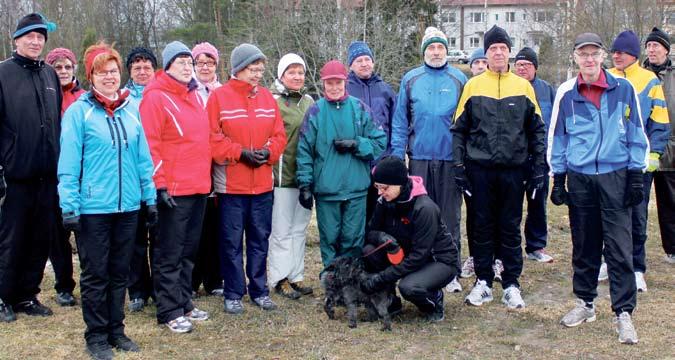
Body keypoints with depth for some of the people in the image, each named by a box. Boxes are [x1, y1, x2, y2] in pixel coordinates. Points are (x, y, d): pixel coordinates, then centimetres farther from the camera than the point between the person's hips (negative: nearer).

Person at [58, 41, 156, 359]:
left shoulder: (131, 108, 7)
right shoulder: (78, 111, -6)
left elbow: (143, 158, 9)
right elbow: (68, 164, -9)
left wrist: (150, 198, 8)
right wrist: (70, 207, -13)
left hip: (128, 206, 4)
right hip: (93, 208, -4)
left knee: (120, 272, 14)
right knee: (95, 274, 5)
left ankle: (116, 329, 27)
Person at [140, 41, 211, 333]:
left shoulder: (194, 96, 15)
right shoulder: (156, 97, -8)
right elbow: (149, 144, -13)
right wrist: (160, 184, -17)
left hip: (199, 187, 8)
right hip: (173, 189, -8)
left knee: (189, 251, 15)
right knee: (170, 254, 0)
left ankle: (184, 302, 27)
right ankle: (169, 312, 9)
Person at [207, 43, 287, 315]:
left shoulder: (267, 97, 9)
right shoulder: (219, 97, -5)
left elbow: (279, 134, 8)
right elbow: (213, 138, -11)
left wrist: (269, 152, -10)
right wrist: (241, 153, -17)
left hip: (263, 183, 4)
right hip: (230, 183, -4)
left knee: (260, 238, 12)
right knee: (231, 240, 4)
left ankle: (259, 290, 24)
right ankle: (233, 294, 16)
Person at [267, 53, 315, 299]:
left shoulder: (309, 102, 13)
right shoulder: (272, 101, -5)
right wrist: (269, 170, -12)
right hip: (281, 176, -6)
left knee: (299, 228, 11)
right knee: (281, 230, 1)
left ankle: (296, 276, 20)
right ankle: (280, 278, 10)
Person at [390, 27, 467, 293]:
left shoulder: (459, 80, 5)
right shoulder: (410, 79, 6)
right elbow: (400, 121, 6)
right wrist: (398, 156, -1)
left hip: (450, 159, 0)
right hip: (419, 158, 1)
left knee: (450, 218, 4)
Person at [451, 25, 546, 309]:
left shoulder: (524, 87, 5)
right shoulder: (473, 86, 4)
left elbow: (537, 131, 7)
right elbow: (459, 130, 5)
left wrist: (539, 169, 1)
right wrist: (459, 167, -2)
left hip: (513, 170, 0)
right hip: (479, 170, 0)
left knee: (510, 229, 7)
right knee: (482, 227, 7)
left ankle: (511, 284, 17)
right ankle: (483, 282, 19)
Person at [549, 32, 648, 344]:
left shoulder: (623, 89, 0)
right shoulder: (566, 93, 3)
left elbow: (636, 133, 4)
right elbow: (557, 137, 9)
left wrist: (636, 175, 1)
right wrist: (558, 178, 7)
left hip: (615, 176, -1)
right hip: (579, 178, 2)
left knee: (619, 248, -3)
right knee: (583, 246, 10)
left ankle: (623, 312, 3)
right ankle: (585, 303, 24)